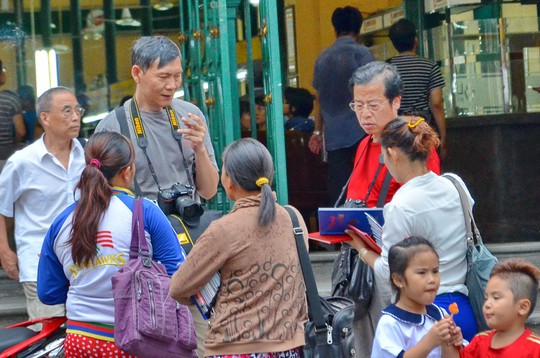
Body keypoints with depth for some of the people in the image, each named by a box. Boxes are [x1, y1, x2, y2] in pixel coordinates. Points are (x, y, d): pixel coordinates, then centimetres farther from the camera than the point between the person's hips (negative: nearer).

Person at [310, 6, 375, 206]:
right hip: (359, 132, -4)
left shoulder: (323, 59, 13)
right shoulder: (361, 54, -2)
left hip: (333, 136, 4)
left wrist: (318, 131, 24)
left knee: (337, 192, 3)